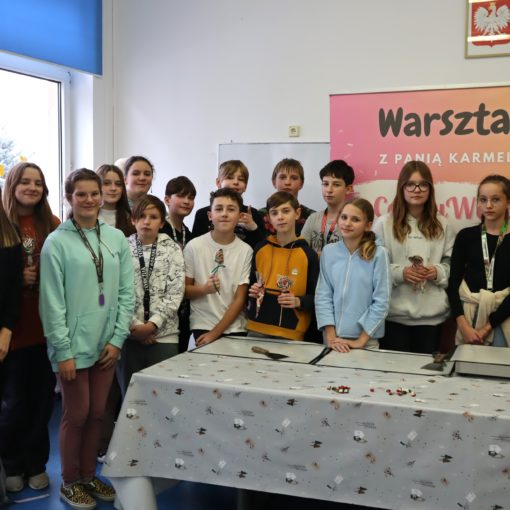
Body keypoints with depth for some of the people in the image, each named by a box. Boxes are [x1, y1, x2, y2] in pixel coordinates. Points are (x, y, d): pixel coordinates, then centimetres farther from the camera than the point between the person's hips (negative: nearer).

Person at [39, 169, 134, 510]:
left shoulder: (116, 238, 4)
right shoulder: (57, 242, -8)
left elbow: (127, 292, 4)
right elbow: (53, 302, -10)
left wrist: (118, 338, -2)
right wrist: (63, 351, -12)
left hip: (107, 344, 4)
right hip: (74, 345, -4)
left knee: (97, 414, 13)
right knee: (76, 416, 6)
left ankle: (88, 476, 31)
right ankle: (70, 483, 24)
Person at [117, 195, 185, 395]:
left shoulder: (172, 249, 4)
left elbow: (175, 292, -3)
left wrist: (153, 324, -11)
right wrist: (135, 326, -9)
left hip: (164, 334, 0)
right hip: (129, 334, 0)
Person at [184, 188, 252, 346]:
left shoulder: (246, 251, -4)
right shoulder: (194, 246, -4)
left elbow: (240, 299, -3)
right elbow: (184, 290, 2)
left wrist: (215, 333, -10)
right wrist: (204, 289, -19)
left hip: (235, 329, 1)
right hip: (202, 327, -1)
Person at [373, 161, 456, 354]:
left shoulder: (442, 225, 9)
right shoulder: (384, 223, 0)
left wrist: (438, 272, -10)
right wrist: (399, 273, -16)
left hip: (431, 314, 2)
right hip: (394, 314, -2)